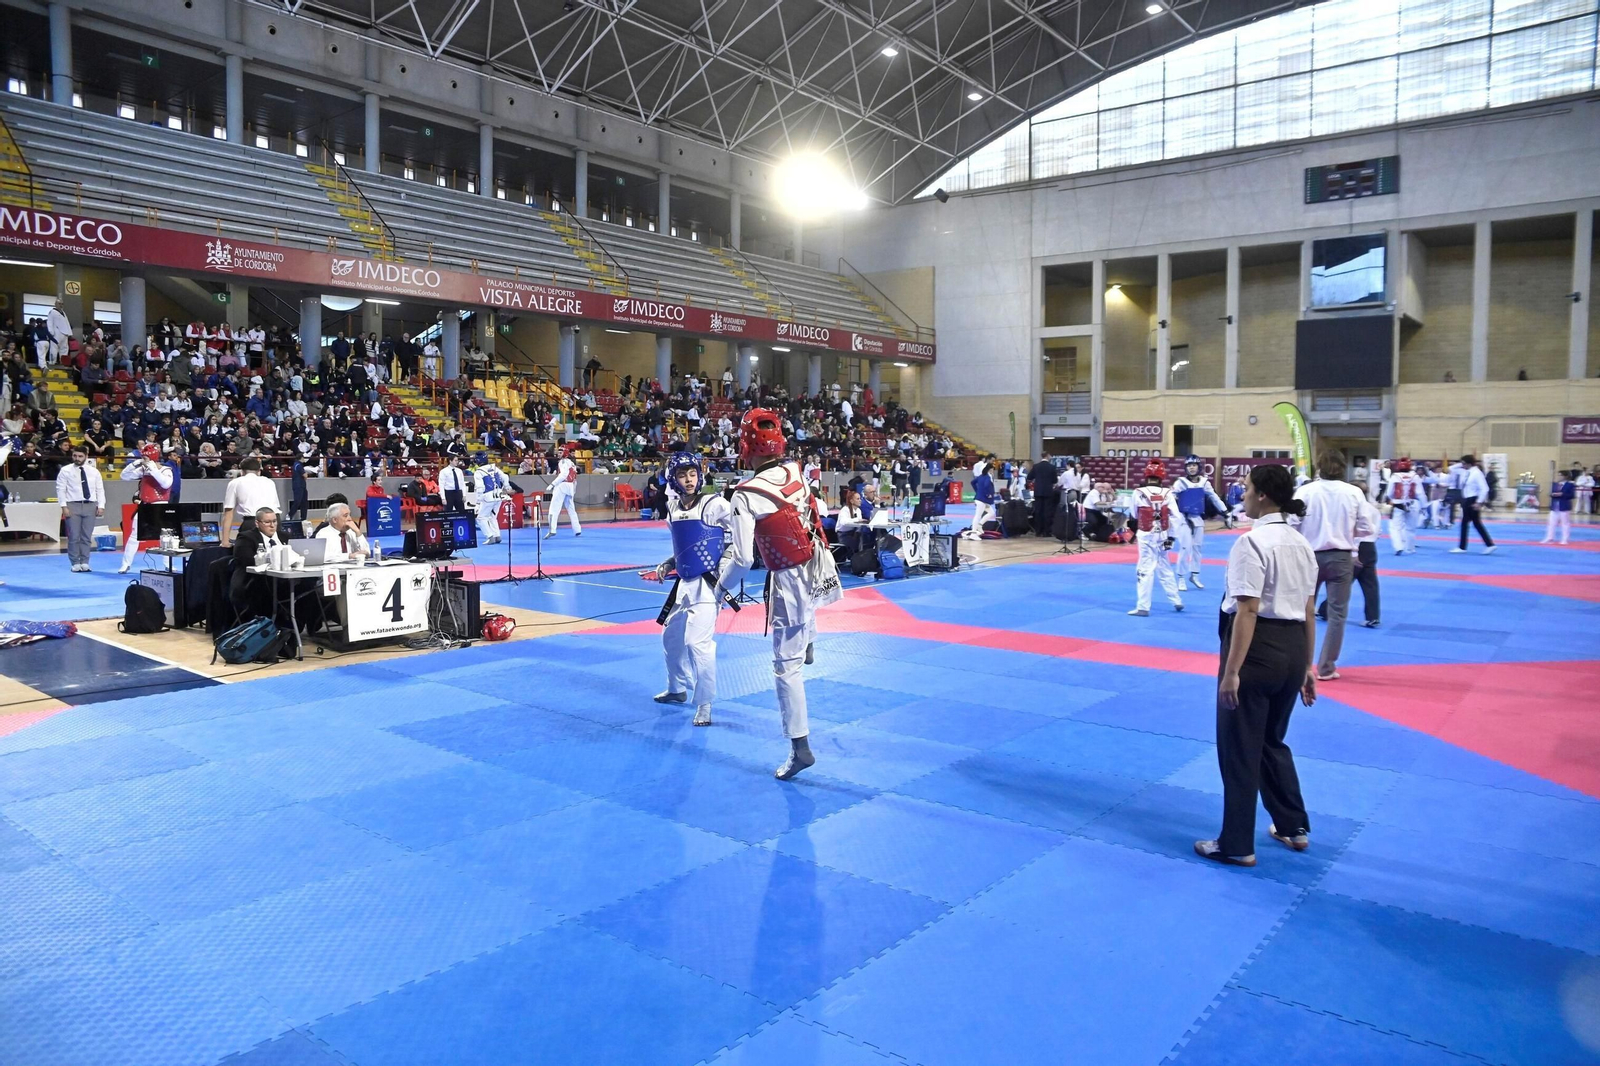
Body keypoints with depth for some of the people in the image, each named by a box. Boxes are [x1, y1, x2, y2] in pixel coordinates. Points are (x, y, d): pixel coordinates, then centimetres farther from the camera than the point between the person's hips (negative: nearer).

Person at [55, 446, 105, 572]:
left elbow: (100, 489, 8)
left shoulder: (94, 471, 8)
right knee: (74, 537, -2)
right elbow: (60, 489, -2)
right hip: (73, 505, -2)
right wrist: (64, 507, -10)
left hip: (90, 506, 2)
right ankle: (75, 563, 6)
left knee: (87, 537, 6)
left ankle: (84, 563, 13)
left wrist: (101, 506, -1)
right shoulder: (65, 470, 1)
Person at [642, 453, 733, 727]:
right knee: (671, 636, 19)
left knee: (698, 641, -17)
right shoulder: (673, 508, 7)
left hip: (708, 583, -8)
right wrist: (666, 566, 7)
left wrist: (722, 573, -15)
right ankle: (678, 689, 41)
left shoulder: (715, 504, -13)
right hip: (685, 581, 8)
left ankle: (704, 704, -2)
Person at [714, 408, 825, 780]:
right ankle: (808, 644, 63)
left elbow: (743, 558, -17)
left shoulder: (747, 494, -18)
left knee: (786, 666, 4)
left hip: (789, 582, -6)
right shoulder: (796, 471, -3)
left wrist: (721, 589, 0)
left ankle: (800, 748, 8)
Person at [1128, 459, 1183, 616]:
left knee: (1146, 570, -1)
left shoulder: (1138, 493, -11)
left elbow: (1135, 515, 3)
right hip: (1162, 536, 4)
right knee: (1165, 568, 20)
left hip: (1146, 536, -4)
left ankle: (1143, 607, -2)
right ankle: (1176, 601, 30)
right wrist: (1171, 537, 0)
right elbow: (1177, 517, -5)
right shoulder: (1167, 494, -4)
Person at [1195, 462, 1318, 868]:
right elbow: (1308, 612, 13)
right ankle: (1294, 827, 36)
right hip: (1292, 649, 9)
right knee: (1272, 740, 26)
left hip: (1258, 647, -9)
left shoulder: (1253, 541, -17)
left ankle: (1237, 845, 15)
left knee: (1239, 748, 4)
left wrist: (1231, 671, -19)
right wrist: (1306, 666, 20)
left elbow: (1247, 610, -21)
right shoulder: (1302, 544, 10)